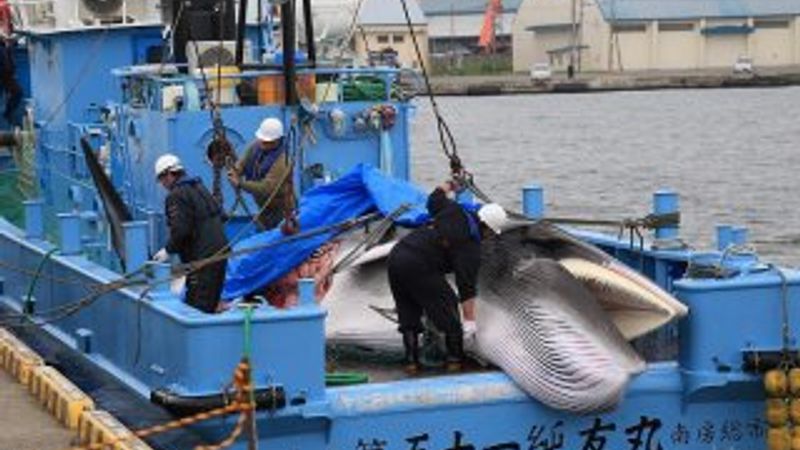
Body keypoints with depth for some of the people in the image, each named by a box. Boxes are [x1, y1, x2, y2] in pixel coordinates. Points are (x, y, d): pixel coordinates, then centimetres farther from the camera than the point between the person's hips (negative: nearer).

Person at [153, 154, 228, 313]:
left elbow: (180, 230, -19)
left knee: (197, 307, -9)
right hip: (220, 251, 9)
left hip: (202, 258, -9)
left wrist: (168, 250, -4)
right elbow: (219, 215, 22)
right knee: (210, 305, 15)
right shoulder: (200, 188, 18)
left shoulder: (176, 195, -10)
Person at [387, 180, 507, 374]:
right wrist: (470, 320, -5)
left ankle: (411, 361, 18)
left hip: (396, 257, 7)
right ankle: (455, 359, 16)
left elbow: (434, 198, 27)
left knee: (408, 315, 18)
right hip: (418, 268, -7)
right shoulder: (470, 248, -5)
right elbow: (467, 287, -8)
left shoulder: (454, 211, 8)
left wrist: (449, 185, 49)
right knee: (447, 308, 11)